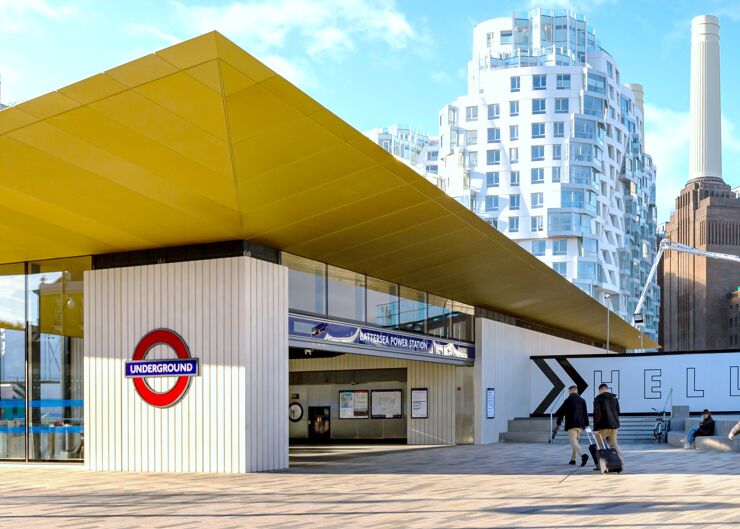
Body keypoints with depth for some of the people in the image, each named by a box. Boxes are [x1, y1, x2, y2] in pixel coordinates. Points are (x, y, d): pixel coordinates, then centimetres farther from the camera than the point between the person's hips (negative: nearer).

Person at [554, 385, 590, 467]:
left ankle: (583, 455, -32)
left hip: (571, 424, -6)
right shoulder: (582, 400, 10)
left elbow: (561, 412, -2)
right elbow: (585, 413, 10)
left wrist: (558, 423, 7)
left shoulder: (568, 400, -4)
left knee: (573, 442, -11)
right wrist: (586, 424, 14)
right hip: (580, 424, 6)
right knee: (575, 441, 18)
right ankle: (573, 459, 20)